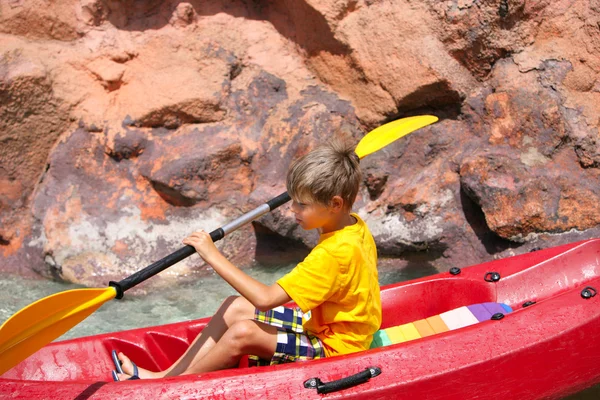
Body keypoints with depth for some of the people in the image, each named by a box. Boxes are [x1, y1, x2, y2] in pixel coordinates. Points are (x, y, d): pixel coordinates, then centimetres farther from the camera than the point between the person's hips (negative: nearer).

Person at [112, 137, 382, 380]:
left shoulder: (334, 252, -30)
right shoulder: (355, 225, -2)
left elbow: (265, 298, -31)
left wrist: (214, 256, -27)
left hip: (334, 350, -10)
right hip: (324, 325, 10)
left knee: (243, 332, -25)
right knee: (236, 307, 5)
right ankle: (167, 374, 5)